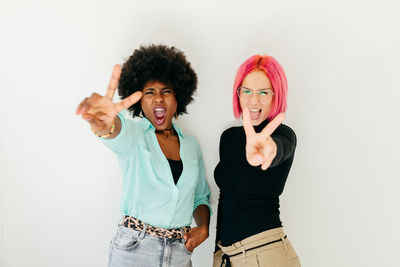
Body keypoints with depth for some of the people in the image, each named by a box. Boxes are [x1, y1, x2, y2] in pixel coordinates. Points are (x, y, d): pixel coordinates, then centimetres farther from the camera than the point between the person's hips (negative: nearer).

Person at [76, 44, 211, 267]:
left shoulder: (191, 146, 9)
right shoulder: (133, 134, -3)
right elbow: (117, 132, -28)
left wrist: (203, 228, -1)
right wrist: (105, 126, -51)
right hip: (133, 248, -3)